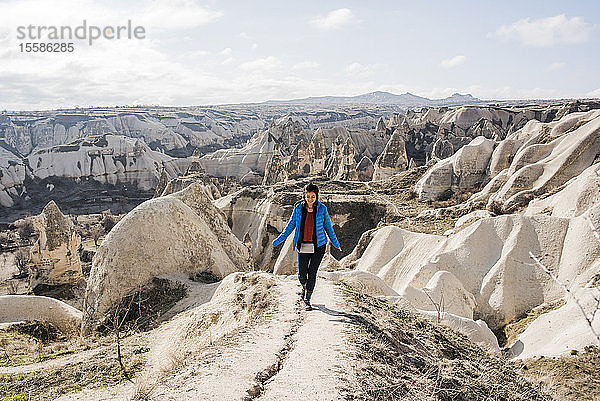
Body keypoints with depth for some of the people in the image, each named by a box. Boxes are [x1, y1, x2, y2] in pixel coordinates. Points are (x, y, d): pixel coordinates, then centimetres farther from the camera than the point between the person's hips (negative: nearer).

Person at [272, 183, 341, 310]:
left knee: (312, 272, -5)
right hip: (303, 246, 1)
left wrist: (335, 243, 14)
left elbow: (328, 226, 8)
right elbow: (291, 225, 9)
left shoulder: (321, 209, -3)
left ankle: (307, 299, 9)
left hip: (318, 246, -1)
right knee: (302, 274, 0)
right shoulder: (299, 208, 0)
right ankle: (304, 287, 35)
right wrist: (279, 240, 7)